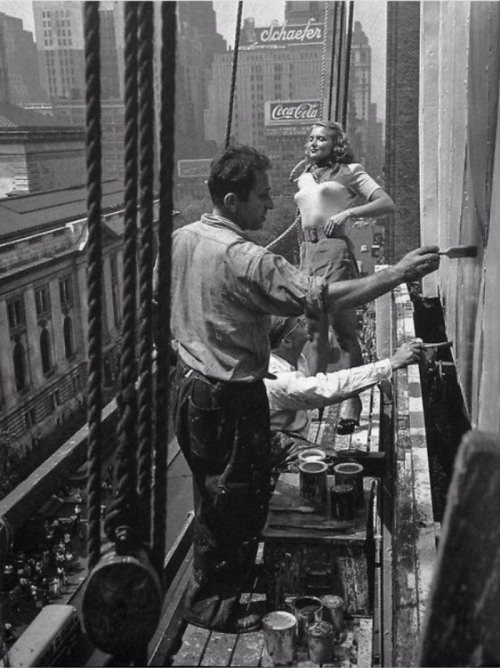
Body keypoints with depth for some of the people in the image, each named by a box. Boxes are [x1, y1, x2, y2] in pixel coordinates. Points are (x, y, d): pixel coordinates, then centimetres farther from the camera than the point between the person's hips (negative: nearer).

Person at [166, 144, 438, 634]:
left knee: (212, 491, 24)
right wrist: (400, 273, -26)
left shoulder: (180, 239, 1)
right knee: (236, 499, 8)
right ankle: (211, 603, 24)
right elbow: (323, 299, -30)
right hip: (230, 399, -9)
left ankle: (221, 570, 44)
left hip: (187, 385, 9)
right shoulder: (246, 261, -26)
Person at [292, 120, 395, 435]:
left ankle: (352, 399, 3)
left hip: (334, 250, -6)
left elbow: (387, 203, -6)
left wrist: (347, 212, -15)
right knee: (316, 329, 11)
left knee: (343, 329, -5)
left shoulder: (350, 171, 2)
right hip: (308, 251, 6)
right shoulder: (303, 176, 19)